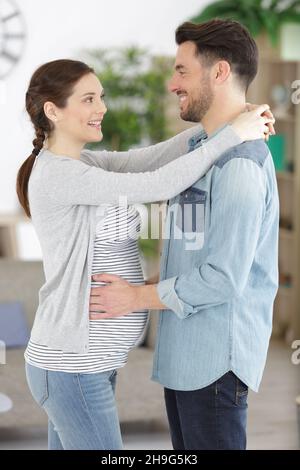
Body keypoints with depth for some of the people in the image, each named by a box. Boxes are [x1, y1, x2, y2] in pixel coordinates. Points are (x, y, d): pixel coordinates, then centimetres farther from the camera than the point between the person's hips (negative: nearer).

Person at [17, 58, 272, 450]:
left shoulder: (83, 165, 11)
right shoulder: (56, 174, -18)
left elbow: (151, 158, -2)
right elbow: (158, 185, -24)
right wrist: (232, 134, -18)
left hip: (87, 360, 9)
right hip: (72, 368, -9)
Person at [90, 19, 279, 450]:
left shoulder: (240, 163, -20)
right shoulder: (202, 146, 12)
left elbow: (224, 278, -22)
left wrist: (138, 297, -13)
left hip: (215, 359, -9)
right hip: (184, 351, 9)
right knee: (187, 447, 17)